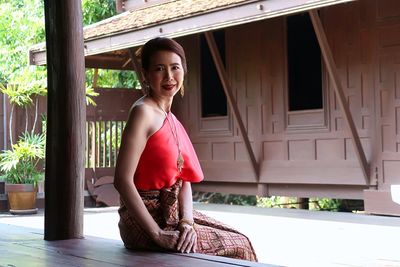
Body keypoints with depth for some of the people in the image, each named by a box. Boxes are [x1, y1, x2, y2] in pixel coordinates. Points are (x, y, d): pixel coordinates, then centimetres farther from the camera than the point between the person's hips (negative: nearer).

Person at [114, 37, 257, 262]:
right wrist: (157, 234, -24)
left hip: (173, 214, 8)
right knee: (236, 247, -4)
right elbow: (123, 180, -23)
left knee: (239, 241, 8)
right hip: (146, 220, -8)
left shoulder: (171, 119, 10)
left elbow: (184, 180, 6)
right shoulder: (143, 112, -15)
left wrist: (187, 222, -11)